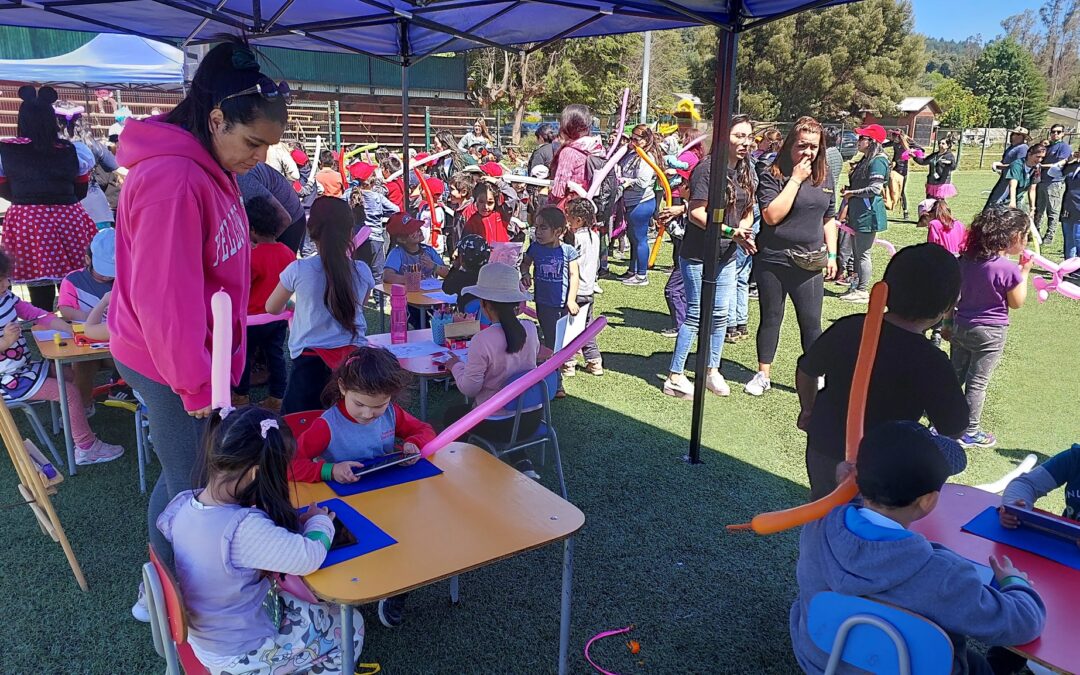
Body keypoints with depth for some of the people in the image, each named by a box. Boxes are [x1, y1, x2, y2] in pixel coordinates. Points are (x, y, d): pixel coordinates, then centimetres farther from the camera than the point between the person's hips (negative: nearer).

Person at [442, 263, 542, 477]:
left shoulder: (482, 341, -26)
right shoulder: (530, 329, -9)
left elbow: (469, 389, -17)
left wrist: (456, 366, 1)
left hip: (499, 425, -5)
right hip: (533, 418, 5)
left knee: (451, 414, 24)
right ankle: (522, 463, 20)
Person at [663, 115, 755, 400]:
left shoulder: (745, 171, 9)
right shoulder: (707, 168, -15)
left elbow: (748, 211, 17)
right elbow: (696, 213, -20)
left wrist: (745, 232, -4)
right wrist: (730, 231, -23)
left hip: (726, 255, 7)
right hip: (698, 255, -7)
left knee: (720, 314, 12)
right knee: (696, 315, -3)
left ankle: (712, 370, 27)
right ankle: (675, 377, 6)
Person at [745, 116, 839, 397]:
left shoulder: (825, 177, 7)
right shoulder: (771, 174, -8)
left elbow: (828, 218, 17)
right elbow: (772, 216, -21)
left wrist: (831, 253, 11)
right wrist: (796, 179, -19)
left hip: (809, 262, 3)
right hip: (773, 260, -3)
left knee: (811, 321, 5)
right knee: (770, 318, 10)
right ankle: (763, 375, 23)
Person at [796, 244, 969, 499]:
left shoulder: (848, 328, -11)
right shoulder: (932, 363, -23)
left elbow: (807, 371, 4)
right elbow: (954, 430, -12)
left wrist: (808, 410, 20)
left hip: (823, 448, 4)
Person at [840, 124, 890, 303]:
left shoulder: (878, 161, -15)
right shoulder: (866, 159, 15)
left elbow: (875, 189, -21)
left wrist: (852, 193, -12)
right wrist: (849, 193, 11)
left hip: (868, 213, -10)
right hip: (858, 213, 10)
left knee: (863, 253, -5)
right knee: (856, 252, 15)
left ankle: (862, 291, 2)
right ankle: (857, 287, 24)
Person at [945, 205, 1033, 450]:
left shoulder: (965, 260, -1)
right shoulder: (1009, 269, -18)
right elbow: (1016, 303, -6)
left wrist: (949, 323, 15)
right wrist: (1024, 273, 1)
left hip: (960, 326, 6)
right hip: (989, 332, -5)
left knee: (955, 376, 18)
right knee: (977, 383, 5)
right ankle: (970, 432, 15)